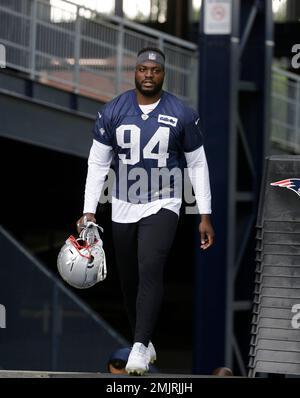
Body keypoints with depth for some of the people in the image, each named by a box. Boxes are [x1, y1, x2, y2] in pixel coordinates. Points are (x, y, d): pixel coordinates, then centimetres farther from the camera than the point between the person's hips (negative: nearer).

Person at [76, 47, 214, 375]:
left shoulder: (181, 115, -5)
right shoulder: (113, 112, -2)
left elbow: (197, 165, 3)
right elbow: (97, 163, 2)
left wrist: (205, 216, 0)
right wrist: (88, 212, -5)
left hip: (163, 206, -3)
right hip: (123, 207, 3)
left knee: (150, 270, -21)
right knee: (129, 279, 9)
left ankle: (140, 347, -24)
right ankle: (143, 339, 29)